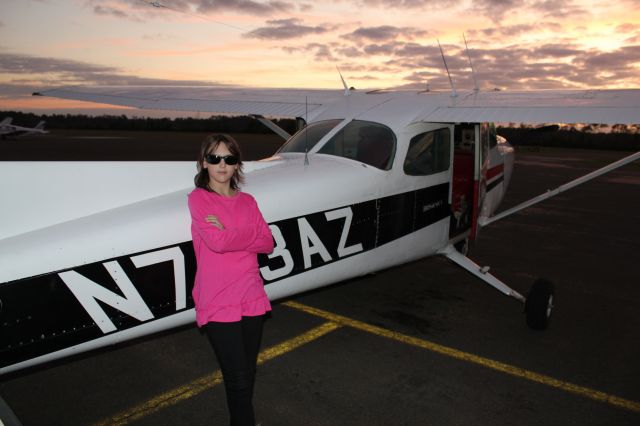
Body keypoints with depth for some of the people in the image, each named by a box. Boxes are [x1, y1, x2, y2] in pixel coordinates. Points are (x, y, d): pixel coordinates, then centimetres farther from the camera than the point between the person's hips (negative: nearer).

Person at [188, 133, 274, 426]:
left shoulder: (247, 201, 10)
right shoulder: (198, 198, -3)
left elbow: (267, 244, 0)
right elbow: (216, 242, -18)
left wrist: (229, 233, -11)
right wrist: (251, 233, -5)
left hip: (251, 298, 5)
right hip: (218, 303, -4)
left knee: (248, 372, 13)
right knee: (238, 379, -5)